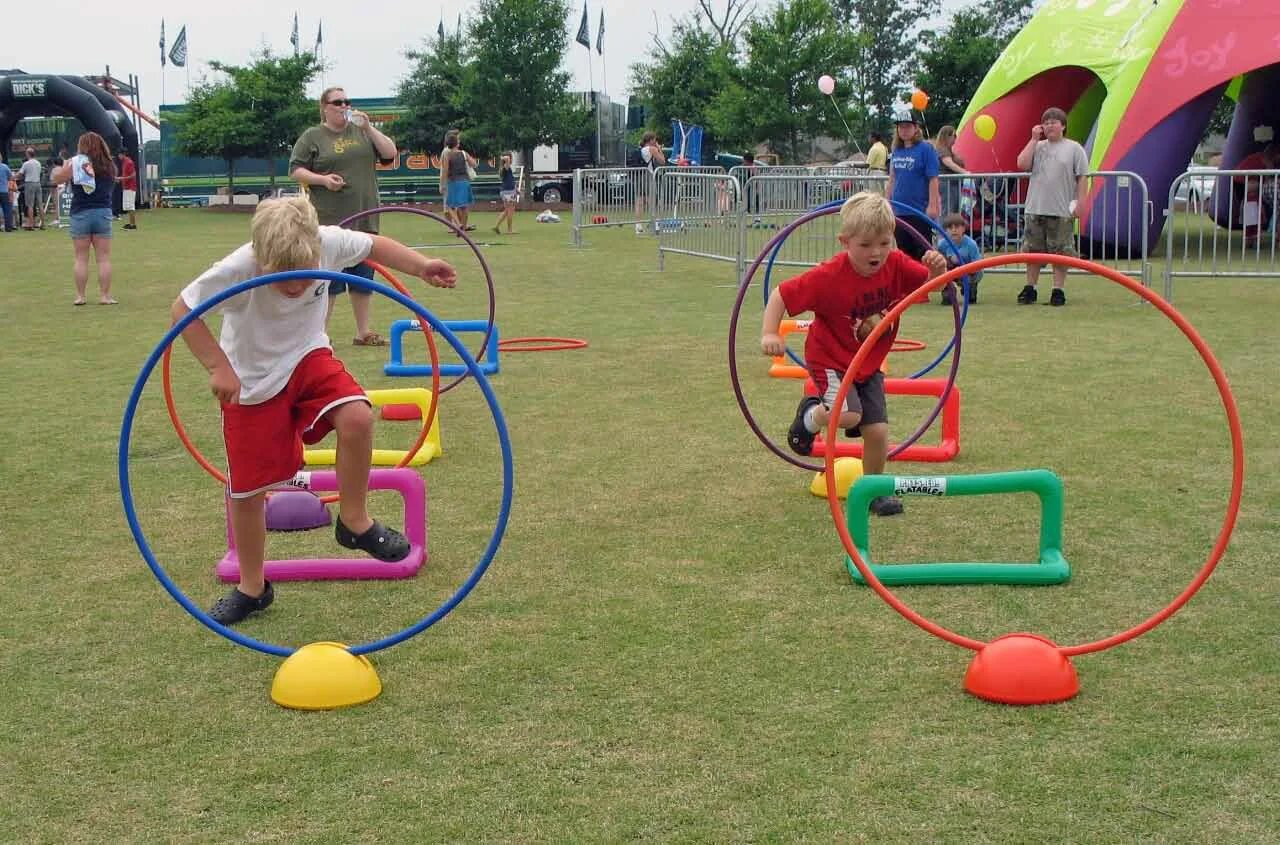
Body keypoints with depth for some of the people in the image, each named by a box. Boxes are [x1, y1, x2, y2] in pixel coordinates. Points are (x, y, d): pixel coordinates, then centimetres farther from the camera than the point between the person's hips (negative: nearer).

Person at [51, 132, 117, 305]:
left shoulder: (75, 163, -6)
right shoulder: (109, 166, 4)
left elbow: (56, 179, 0)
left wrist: (66, 165, 12)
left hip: (81, 213, -2)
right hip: (103, 213, 2)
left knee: (81, 258, 6)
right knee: (104, 258, 4)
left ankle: (80, 296, 8)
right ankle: (105, 296, 3)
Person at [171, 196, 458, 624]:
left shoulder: (328, 243, -23)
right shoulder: (237, 269, -31)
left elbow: (374, 245, -2)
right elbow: (183, 309, -20)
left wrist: (422, 266, -15)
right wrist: (218, 367, -25)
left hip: (308, 357, 2)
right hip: (251, 381, -2)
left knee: (357, 417, -28)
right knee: (246, 490, 3)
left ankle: (354, 521, -4)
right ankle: (252, 588, 27)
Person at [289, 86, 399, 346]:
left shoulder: (362, 131, 13)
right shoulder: (312, 137, 2)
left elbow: (390, 154, 5)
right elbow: (295, 170, 0)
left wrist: (368, 127, -4)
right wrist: (322, 179, -15)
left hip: (364, 218, 4)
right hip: (330, 219, -4)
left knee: (363, 277, 10)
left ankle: (363, 332, 19)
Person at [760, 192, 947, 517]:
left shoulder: (897, 265, -13)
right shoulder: (829, 276, -25)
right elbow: (781, 295, -21)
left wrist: (937, 269, -32)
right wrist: (770, 334, -34)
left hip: (869, 365, 5)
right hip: (830, 359, -4)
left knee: (877, 429, -1)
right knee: (848, 415, -27)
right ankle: (810, 416, 8)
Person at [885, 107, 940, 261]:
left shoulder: (926, 149, -8)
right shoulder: (897, 151, 9)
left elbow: (933, 179, -11)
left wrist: (932, 205, -16)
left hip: (920, 211, -6)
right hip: (899, 210, 6)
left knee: (922, 251, 0)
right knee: (904, 250, 12)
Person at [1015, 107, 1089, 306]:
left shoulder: (1074, 148, 3)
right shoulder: (1037, 146, 12)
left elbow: (1082, 178, 0)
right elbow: (1022, 164, -4)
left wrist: (1080, 202, -8)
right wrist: (1034, 139, -1)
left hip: (1062, 211, -3)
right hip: (1035, 208, 3)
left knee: (1060, 252, 0)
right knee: (1033, 250, 8)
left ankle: (1058, 290, 7)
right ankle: (1029, 288, 17)